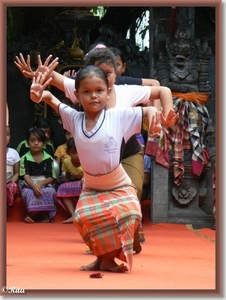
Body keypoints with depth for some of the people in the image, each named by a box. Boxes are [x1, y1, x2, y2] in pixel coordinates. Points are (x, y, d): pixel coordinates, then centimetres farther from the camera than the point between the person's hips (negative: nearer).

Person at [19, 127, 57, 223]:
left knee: (50, 191, -33)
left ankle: (33, 215, -21)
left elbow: (51, 178, -1)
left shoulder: (48, 158, 4)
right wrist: (34, 186, -29)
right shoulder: (24, 159, 1)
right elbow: (26, 176, -10)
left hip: (45, 184, 1)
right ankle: (43, 215, -25)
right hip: (29, 184, -1)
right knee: (28, 192, -36)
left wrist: (40, 184, -20)